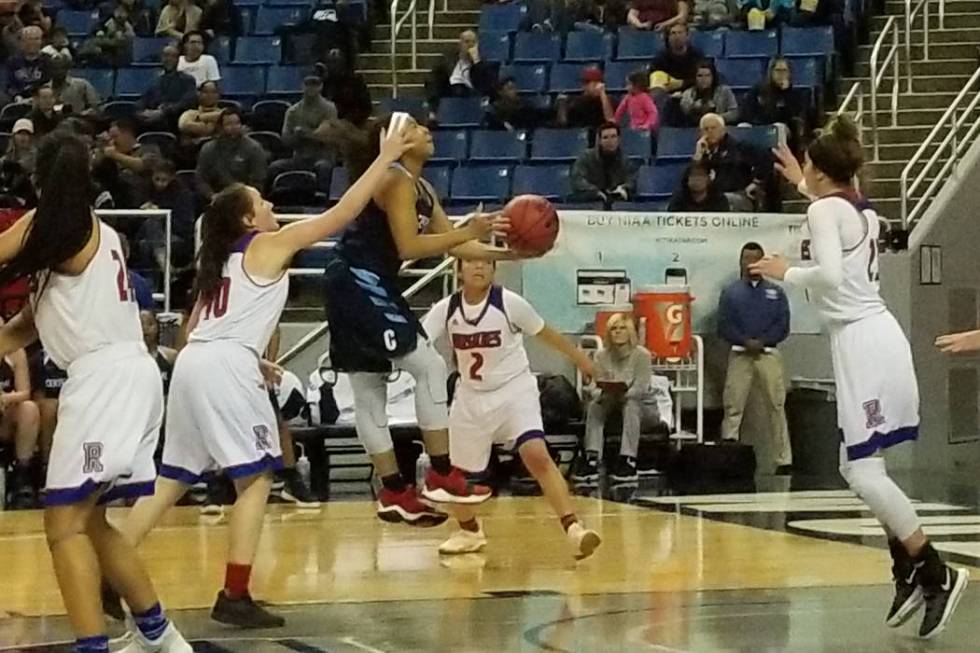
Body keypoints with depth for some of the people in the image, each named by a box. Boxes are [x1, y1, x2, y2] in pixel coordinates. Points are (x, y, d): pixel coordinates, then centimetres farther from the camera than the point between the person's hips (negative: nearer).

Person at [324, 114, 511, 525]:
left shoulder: (423, 189, 16)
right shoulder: (395, 180, -13)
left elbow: (451, 244, 18)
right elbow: (408, 246, -22)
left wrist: (505, 253, 9)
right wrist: (469, 232, -22)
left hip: (369, 286, 10)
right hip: (359, 282, -10)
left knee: (368, 390, 10)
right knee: (429, 365, -11)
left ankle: (395, 493, 14)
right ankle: (441, 476, -8)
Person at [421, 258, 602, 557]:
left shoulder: (509, 303, -14)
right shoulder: (446, 309, -7)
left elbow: (545, 333, 1)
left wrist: (580, 359, 12)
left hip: (514, 389, -4)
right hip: (471, 397, 4)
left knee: (537, 456, -26)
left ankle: (573, 528, -28)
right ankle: (470, 531, 38)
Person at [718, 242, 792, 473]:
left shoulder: (775, 293, 11)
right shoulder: (731, 292, 9)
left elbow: (783, 326, 4)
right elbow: (724, 326, 1)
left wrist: (761, 342, -11)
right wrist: (746, 342, -13)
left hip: (768, 353, 0)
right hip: (739, 354, 0)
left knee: (776, 406, -3)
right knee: (733, 406, -4)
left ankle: (784, 460, -2)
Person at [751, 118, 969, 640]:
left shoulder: (824, 210, -8)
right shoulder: (863, 211, 18)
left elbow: (829, 274, -23)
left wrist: (785, 273, -7)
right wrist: (802, 186, 48)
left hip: (861, 340, -9)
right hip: (876, 333, 9)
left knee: (863, 471, -10)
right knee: (859, 466, 13)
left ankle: (936, 573, -11)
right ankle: (909, 571, 10)